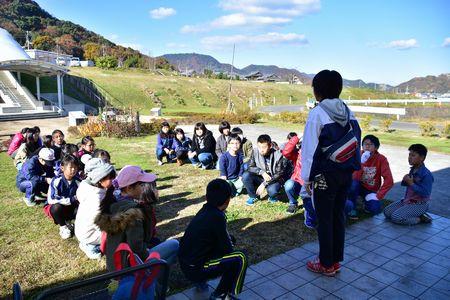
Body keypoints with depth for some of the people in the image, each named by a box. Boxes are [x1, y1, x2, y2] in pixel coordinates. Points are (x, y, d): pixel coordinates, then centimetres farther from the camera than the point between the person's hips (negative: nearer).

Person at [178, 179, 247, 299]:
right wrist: (230, 241, 8)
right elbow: (227, 248, -11)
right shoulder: (217, 217, -20)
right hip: (195, 269, -8)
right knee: (240, 259, -8)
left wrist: (229, 239, 8)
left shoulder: (205, 210, 4)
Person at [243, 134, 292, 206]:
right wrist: (262, 172, -24)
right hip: (261, 178, 3)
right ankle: (253, 196, 2)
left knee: (272, 190, -36)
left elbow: (279, 174, -17)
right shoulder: (255, 152, -12)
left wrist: (264, 184, -25)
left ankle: (272, 197, 5)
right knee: (245, 175, -23)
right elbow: (250, 167, -5)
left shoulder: (278, 155, -19)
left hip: (274, 179, -3)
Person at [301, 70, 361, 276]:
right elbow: (357, 141, 7)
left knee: (324, 220, 6)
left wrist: (306, 178, -5)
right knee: (338, 215, 16)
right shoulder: (348, 112, 4)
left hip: (325, 175, -6)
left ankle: (326, 264, 19)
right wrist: (351, 168, 15)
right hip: (346, 173, 7)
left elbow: (309, 148, -14)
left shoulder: (317, 113, -14)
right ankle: (336, 259, 29)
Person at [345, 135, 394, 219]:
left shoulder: (381, 159, -14)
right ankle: (352, 208, -11)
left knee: (375, 209, -27)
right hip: (359, 186, 1)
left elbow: (389, 180, -17)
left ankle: (367, 201, 10)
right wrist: (362, 162, -34)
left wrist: (379, 195, -21)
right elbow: (355, 178, -24)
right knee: (353, 183, -35)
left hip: (371, 190, 0)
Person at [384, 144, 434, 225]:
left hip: (419, 204, -9)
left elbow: (425, 193, -27)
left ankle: (421, 219, -2)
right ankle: (415, 215, 9)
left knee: (395, 217, -21)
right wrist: (405, 180, -6)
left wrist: (411, 183, -25)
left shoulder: (426, 175, -22)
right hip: (407, 200, 9)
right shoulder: (413, 170, 4)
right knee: (387, 211, 3)